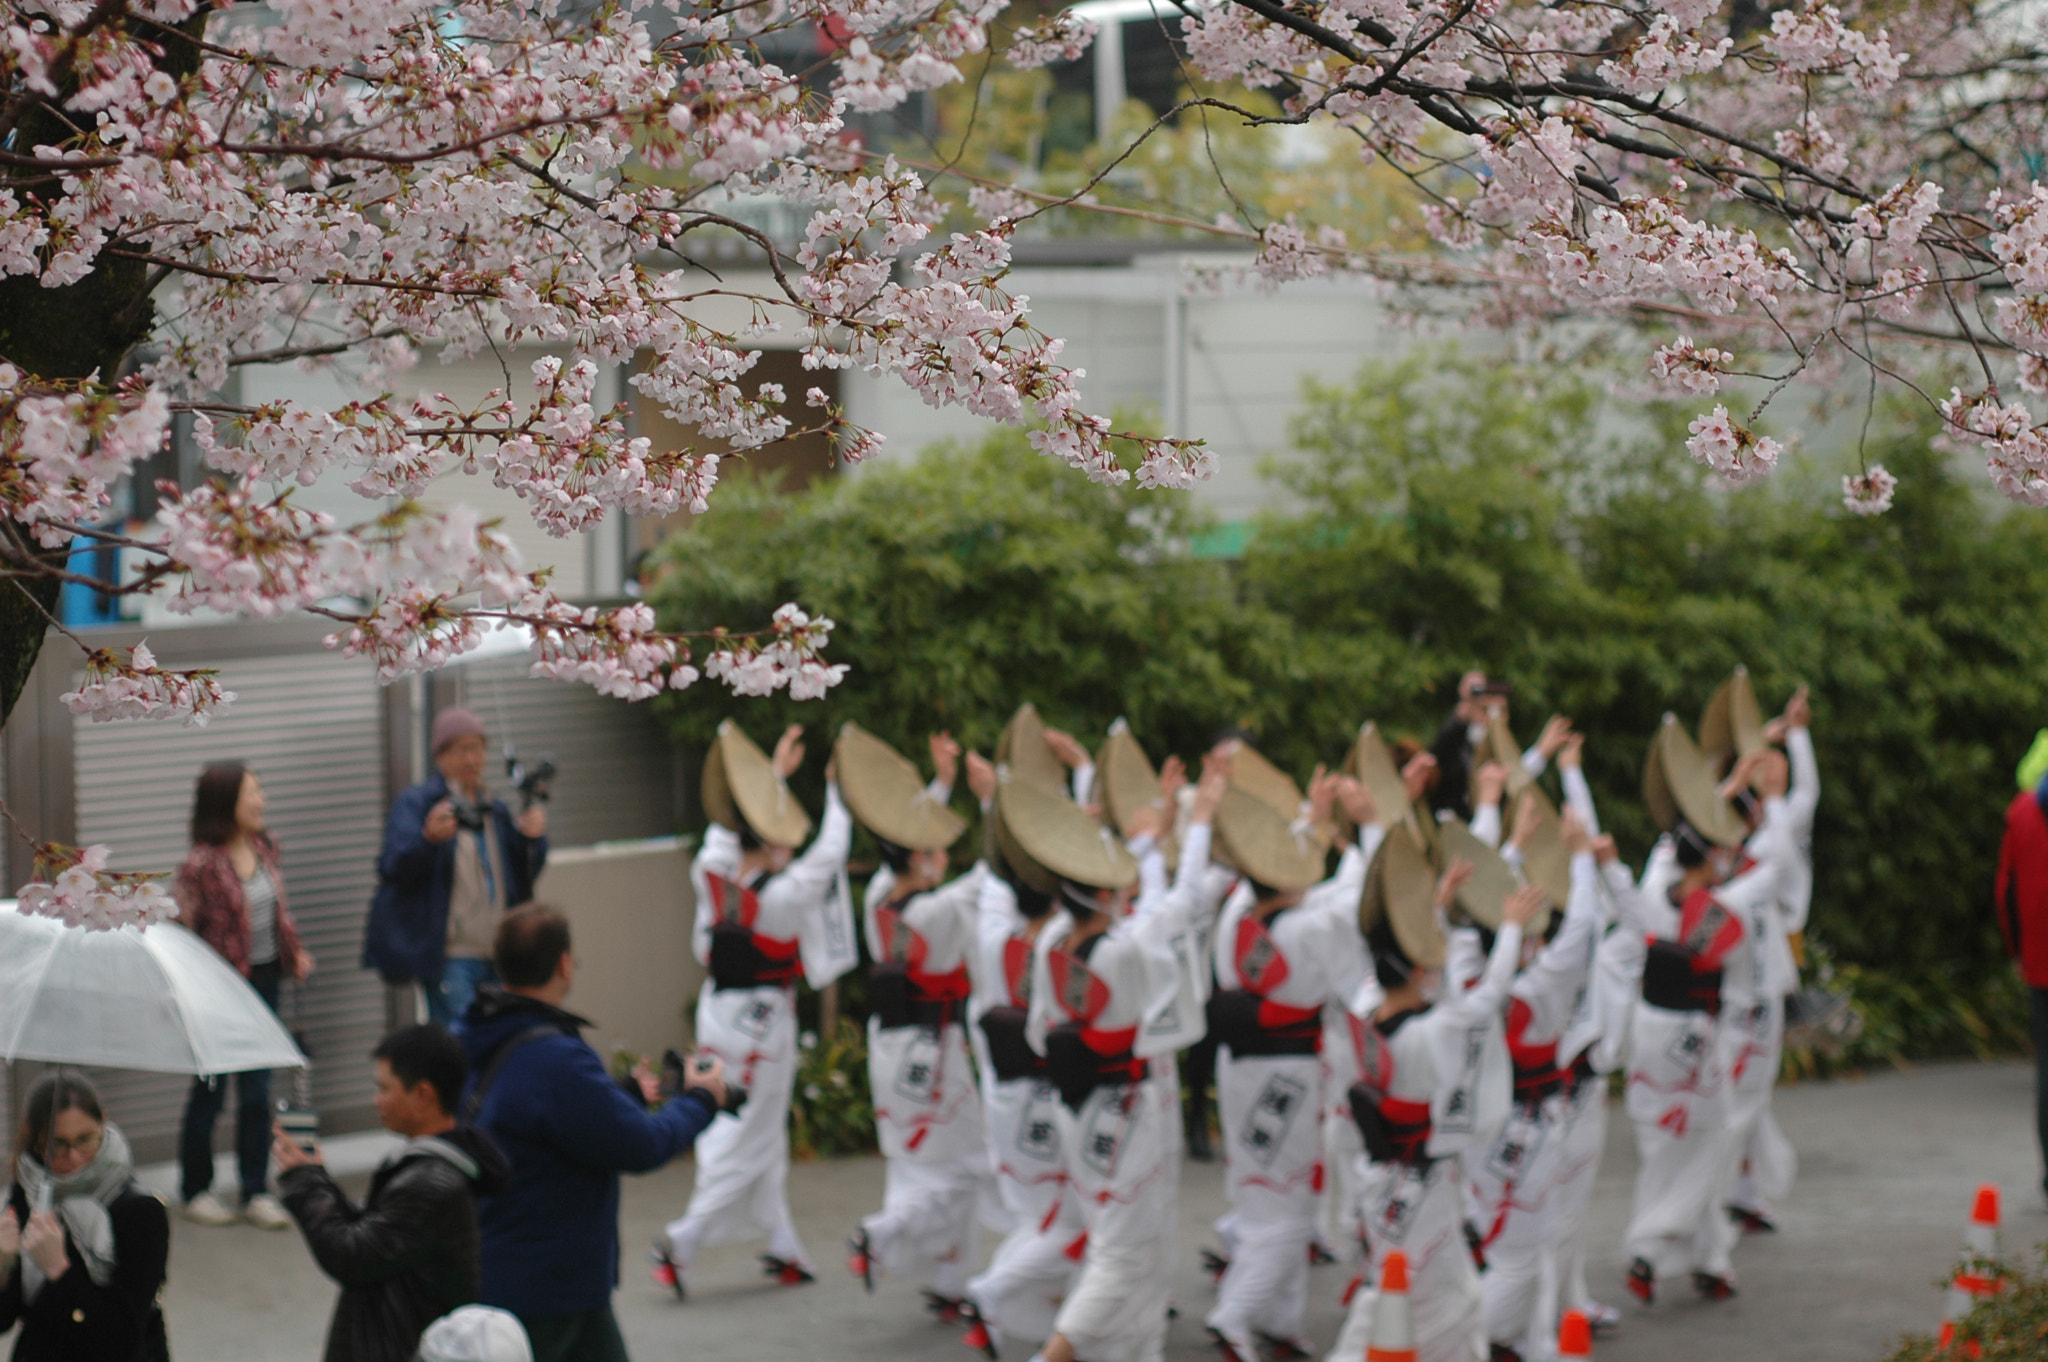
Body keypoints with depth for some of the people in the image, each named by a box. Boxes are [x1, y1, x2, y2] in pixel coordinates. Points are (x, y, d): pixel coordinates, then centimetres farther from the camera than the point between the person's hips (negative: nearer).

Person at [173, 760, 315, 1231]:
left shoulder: (265, 847, 2)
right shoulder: (202, 865, -18)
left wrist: (295, 951, 8)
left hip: (264, 980, 6)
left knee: (257, 1092, 7)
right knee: (210, 1091, 7)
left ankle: (257, 1192, 14)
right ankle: (196, 1191, 22)